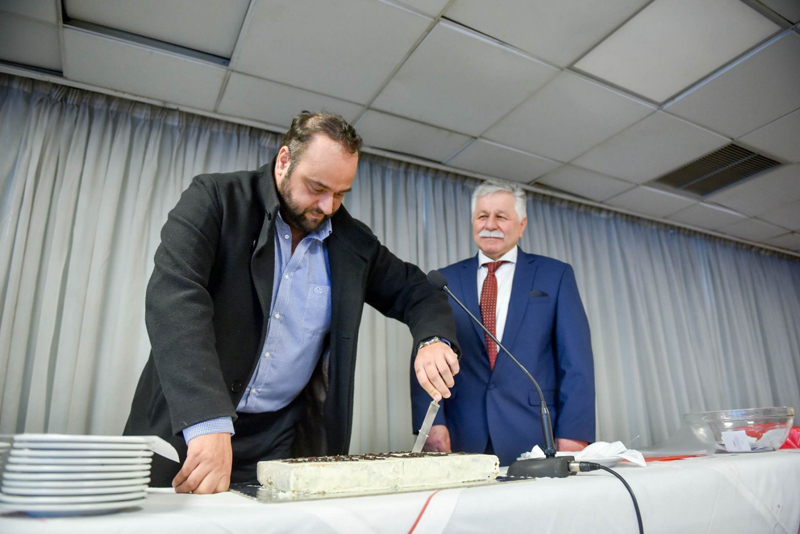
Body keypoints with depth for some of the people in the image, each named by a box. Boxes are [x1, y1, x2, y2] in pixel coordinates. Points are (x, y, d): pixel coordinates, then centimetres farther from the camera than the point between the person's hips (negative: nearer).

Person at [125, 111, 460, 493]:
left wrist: (433, 340, -13)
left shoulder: (352, 242, 2)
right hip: (185, 430, -2)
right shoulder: (214, 200, -9)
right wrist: (208, 424, -34)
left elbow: (413, 291, 11)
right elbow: (175, 298, -22)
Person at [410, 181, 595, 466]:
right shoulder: (444, 281, 7)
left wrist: (572, 435, -8)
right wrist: (432, 422, -9)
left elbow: (576, 362, 0)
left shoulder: (555, 275, 5)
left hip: (534, 437, 0)